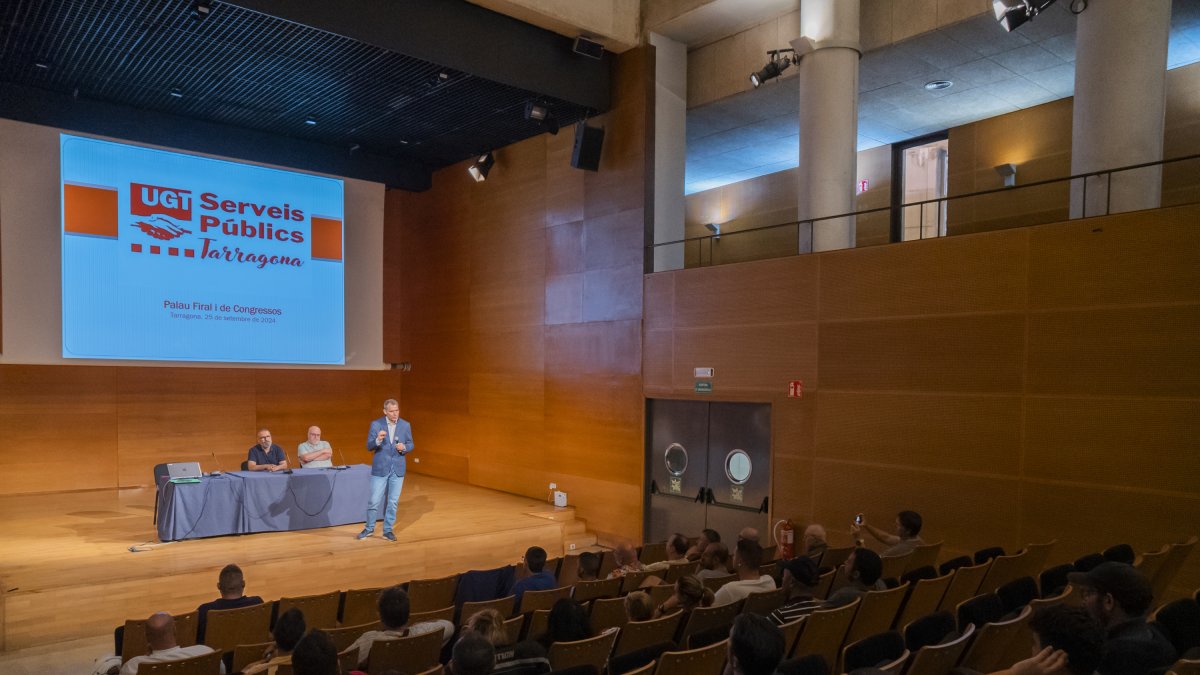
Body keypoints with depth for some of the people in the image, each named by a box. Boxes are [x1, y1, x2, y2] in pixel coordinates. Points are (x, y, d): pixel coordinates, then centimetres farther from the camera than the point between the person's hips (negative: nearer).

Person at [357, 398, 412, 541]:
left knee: (393, 502, 8)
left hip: (397, 469, 2)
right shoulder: (375, 424, -6)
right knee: (374, 501, 2)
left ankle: (388, 530, 21)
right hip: (380, 468, -2)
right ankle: (369, 528, 22)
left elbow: (410, 445, 6)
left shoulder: (405, 425, 0)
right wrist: (378, 440, -28)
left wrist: (404, 447, -16)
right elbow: (369, 446, -8)